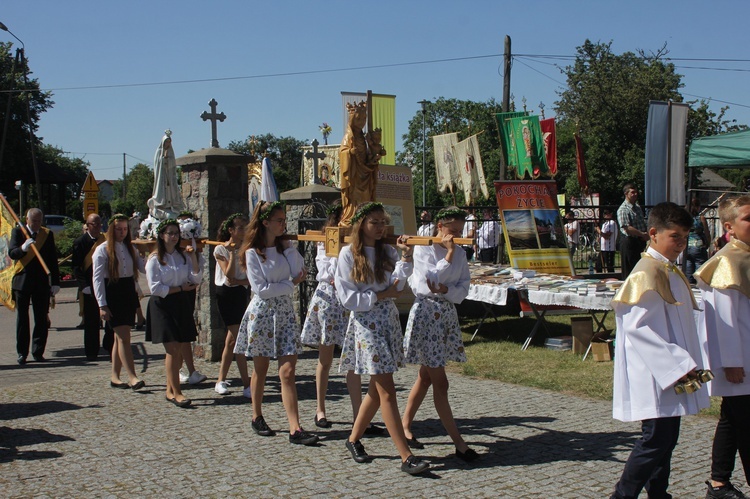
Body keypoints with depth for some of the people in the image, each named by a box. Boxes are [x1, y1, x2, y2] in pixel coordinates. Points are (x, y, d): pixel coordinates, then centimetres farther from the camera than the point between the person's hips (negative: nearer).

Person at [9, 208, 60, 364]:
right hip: (22, 281, -1)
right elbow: (11, 253, -11)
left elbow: (53, 259, 8)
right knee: (22, 318, 3)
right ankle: (22, 353, 10)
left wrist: (55, 282, 3)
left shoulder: (47, 234, 7)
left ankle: (38, 351, 10)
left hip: (42, 282, 1)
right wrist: (23, 248, -34)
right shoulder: (18, 232, 2)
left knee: (42, 319, 1)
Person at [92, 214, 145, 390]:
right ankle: (132, 377, -13)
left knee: (120, 337, 8)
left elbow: (143, 267, 7)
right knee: (123, 336, -11)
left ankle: (115, 377, 15)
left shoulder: (130, 248, 14)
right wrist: (102, 305, -13)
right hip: (112, 294, -5)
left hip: (129, 294, 6)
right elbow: (98, 278, -7)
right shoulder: (103, 250, -3)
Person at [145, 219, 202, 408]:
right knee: (172, 349, -9)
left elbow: (196, 280, 2)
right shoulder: (154, 259, -4)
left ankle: (170, 390, 15)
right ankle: (176, 392, -4)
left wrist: (193, 257, -8)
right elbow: (155, 288, -10)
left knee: (178, 349, 4)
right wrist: (181, 288, -8)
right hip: (162, 306, -4)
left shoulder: (183, 256, 9)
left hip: (182, 304, 4)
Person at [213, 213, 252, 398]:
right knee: (239, 338, -10)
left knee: (232, 339, 8)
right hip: (227, 295, -5)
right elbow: (229, 276, -16)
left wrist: (239, 281, -19)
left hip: (243, 294, 5)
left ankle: (221, 380, 19)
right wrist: (232, 253, -17)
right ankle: (246, 385, -9)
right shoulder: (221, 249, -6)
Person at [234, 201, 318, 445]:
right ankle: (257, 417, 30)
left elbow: (300, 272, -8)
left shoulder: (285, 247, 7)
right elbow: (261, 289, -14)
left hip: (285, 313, 3)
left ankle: (295, 429, -10)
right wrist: (290, 284, -10)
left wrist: (289, 248, -8)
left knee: (288, 372, -5)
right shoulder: (253, 252, -7)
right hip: (262, 313, -3)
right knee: (260, 371, 10)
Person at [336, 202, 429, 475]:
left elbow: (396, 283, -10)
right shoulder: (348, 254, -5)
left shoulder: (388, 251, 8)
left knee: (377, 389, 12)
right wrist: (381, 295, -9)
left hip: (389, 321, 6)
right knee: (387, 392, -7)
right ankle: (406, 457, -7)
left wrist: (406, 257, -22)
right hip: (365, 323, -6)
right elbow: (348, 298, -8)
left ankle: (354, 439, 30)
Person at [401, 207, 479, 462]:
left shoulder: (460, 252, 9)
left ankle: (405, 426, 29)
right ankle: (459, 444, -3)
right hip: (427, 314, -7)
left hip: (448, 314, 7)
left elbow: (464, 287, 3)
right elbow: (431, 280, -19)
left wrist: (446, 291, -16)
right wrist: (448, 255, -17)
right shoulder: (423, 249, -8)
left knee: (426, 377, 15)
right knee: (440, 383, -5)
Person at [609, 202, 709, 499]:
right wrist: (677, 363, -22)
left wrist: (684, 362, 14)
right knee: (656, 439, -8)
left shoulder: (671, 271, 14)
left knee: (665, 438, 14)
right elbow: (637, 327, -24)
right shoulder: (647, 274, -17)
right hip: (655, 374, -10)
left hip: (671, 373, 10)